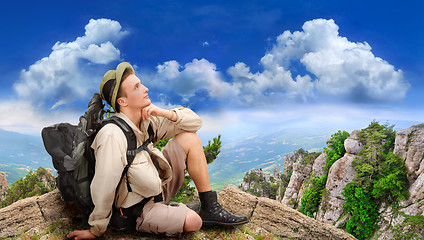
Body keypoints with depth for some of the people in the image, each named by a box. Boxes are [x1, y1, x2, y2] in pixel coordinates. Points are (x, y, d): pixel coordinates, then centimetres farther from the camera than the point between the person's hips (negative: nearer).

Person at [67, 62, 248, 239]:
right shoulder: (112, 135, -29)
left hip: (159, 188, 8)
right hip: (137, 210, -8)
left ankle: (210, 209, -3)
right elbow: (103, 190, -23)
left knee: (189, 138, -7)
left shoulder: (146, 120, -5)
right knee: (192, 221, -33)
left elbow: (195, 122, 0)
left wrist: (166, 114, -18)